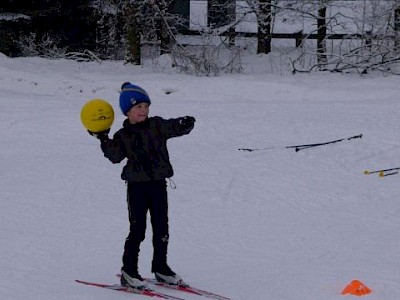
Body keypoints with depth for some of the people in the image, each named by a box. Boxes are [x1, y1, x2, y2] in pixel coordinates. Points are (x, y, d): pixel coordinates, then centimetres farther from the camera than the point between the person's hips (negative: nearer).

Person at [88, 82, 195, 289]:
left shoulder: (157, 125, 4)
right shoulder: (123, 136, 0)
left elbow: (174, 128, -6)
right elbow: (115, 156, -7)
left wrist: (185, 124, -27)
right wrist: (104, 140, -18)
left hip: (158, 184, 3)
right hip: (137, 186, -3)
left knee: (161, 229, 9)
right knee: (137, 229, -3)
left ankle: (160, 268, 22)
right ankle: (129, 271, 5)